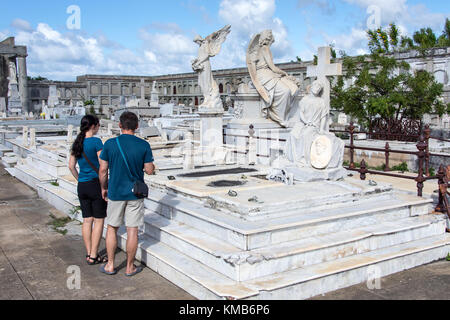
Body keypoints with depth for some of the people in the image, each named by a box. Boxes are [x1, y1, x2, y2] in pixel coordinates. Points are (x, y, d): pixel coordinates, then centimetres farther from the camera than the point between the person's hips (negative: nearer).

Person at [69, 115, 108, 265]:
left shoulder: (77, 143, 7)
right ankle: (94, 256, 4)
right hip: (96, 184, -6)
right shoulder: (96, 141, -12)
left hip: (82, 186, 7)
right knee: (99, 220, 2)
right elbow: (103, 165, -13)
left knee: (87, 220, 11)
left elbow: (71, 166, 11)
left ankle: (89, 254, 16)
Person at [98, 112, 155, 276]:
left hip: (115, 193, 0)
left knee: (112, 228, 15)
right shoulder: (144, 145, -8)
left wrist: (104, 188, 12)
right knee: (132, 230, 6)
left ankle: (110, 265, 21)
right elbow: (149, 170, -6)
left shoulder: (110, 144, -7)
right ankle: (130, 267, 16)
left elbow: (103, 170, -3)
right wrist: (151, 164, 17)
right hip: (135, 193, 0)